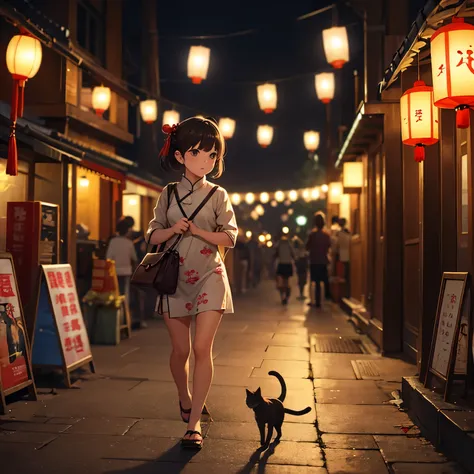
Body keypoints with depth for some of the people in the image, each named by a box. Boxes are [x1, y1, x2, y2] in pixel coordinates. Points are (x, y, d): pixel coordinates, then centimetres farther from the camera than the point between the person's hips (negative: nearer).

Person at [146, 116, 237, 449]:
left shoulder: (218, 195, 2)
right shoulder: (168, 194, 6)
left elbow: (229, 237, -3)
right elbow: (153, 236, 7)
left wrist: (198, 231, -16)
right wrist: (174, 229, -13)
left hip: (209, 276, -2)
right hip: (175, 276, 2)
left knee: (202, 347, -11)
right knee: (180, 349, 7)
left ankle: (194, 422, -4)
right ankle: (185, 399, 36)